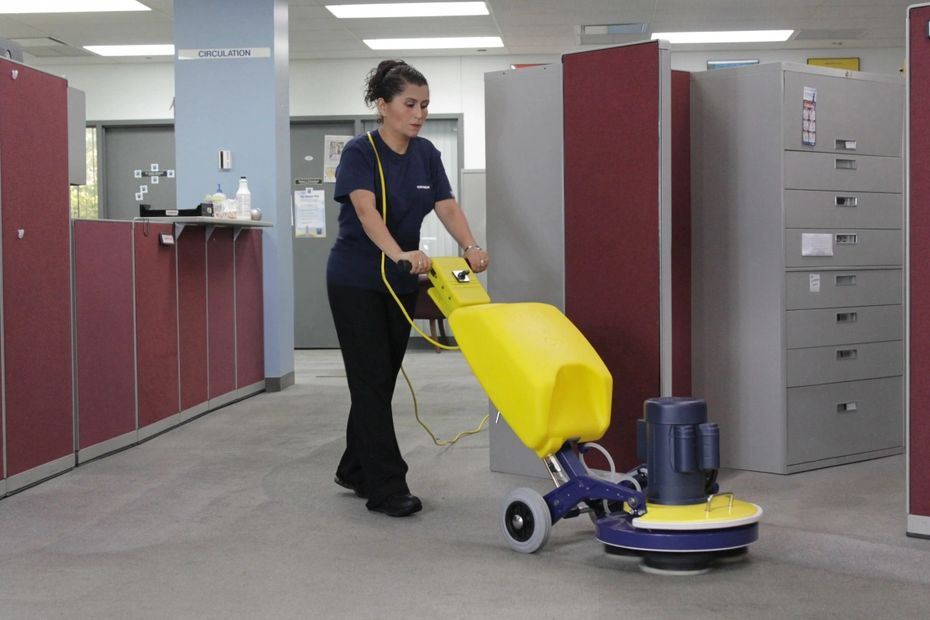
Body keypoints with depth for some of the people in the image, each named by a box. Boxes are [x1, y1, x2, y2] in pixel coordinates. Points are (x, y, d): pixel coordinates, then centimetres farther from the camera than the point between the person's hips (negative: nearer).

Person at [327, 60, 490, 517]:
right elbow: (366, 210, -32)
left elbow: (447, 206, -7)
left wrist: (470, 246, -27)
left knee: (381, 380, 12)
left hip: (401, 283, 7)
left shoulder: (426, 154, 3)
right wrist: (399, 254, -49)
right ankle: (386, 488, -5)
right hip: (356, 281, -7)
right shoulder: (360, 152, -17)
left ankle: (355, 470, 27)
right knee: (372, 380, -7)